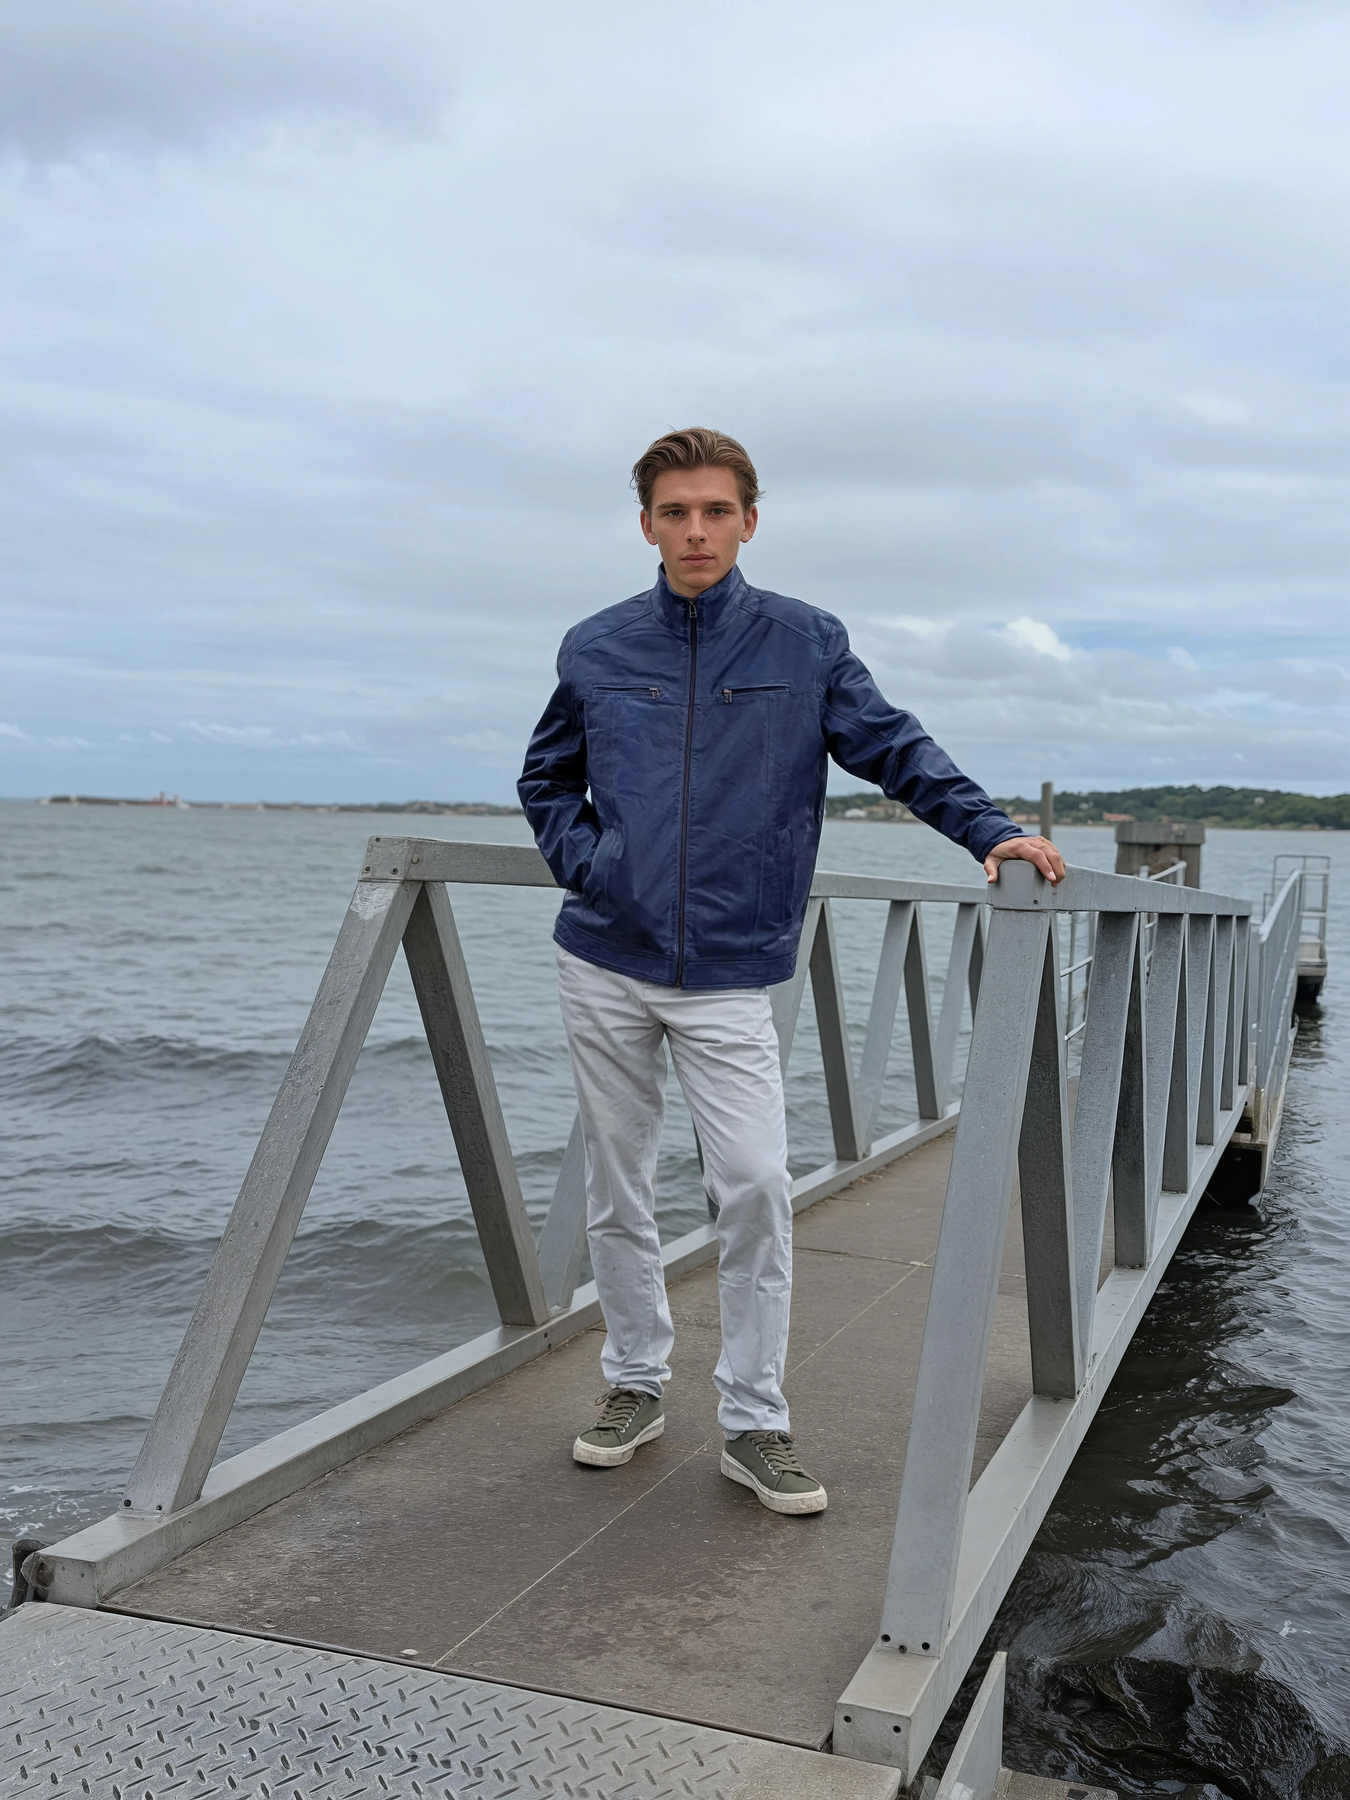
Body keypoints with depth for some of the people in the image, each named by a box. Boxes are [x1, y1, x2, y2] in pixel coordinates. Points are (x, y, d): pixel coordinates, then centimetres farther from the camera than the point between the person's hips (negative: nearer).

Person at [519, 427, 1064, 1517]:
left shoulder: (806, 644, 2)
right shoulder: (596, 650, 7)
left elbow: (896, 748, 0)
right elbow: (547, 778, 18)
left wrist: (991, 831, -14)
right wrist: (584, 861, 1)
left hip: (731, 973, -2)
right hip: (606, 962, 3)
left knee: (756, 1186, -10)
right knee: (616, 1190, 10)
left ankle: (756, 1422, 5)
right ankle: (637, 1383, 27)